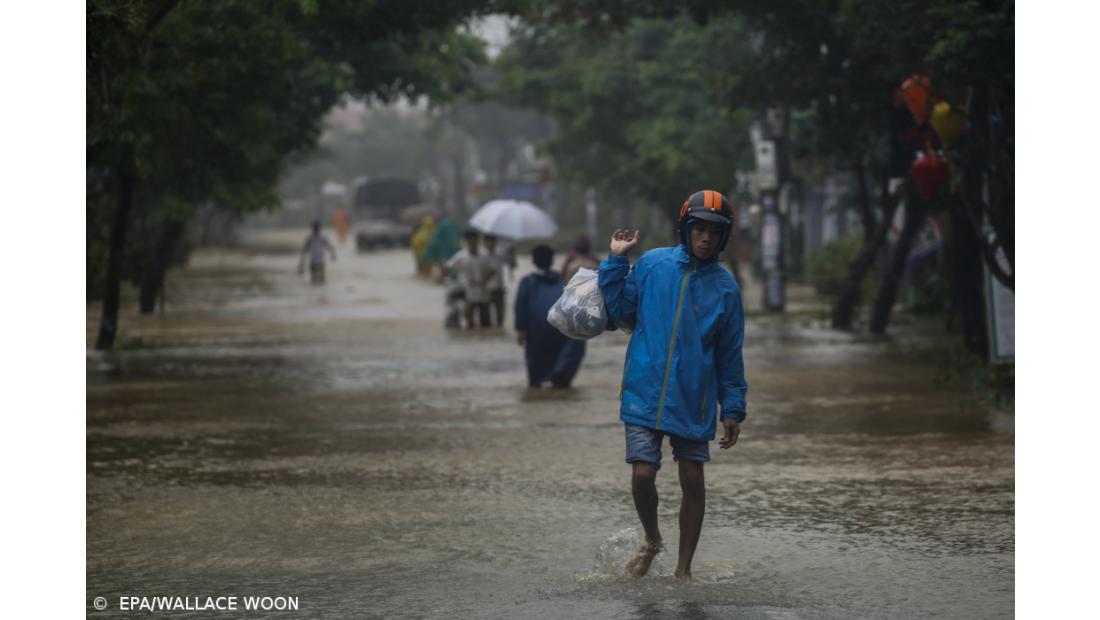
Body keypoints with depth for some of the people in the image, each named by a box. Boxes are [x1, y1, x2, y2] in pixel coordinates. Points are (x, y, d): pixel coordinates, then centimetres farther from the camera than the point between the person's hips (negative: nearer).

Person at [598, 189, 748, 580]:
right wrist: (616, 262, -4)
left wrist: (733, 409, 3)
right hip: (645, 395, -1)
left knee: (693, 482, 3)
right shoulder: (652, 264, 1)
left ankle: (683, 569, 17)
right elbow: (620, 310, 4)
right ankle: (651, 540, 22)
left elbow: (730, 355, 6)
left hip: (694, 402, 1)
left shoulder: (725, 287, 2)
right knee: (642, 475, -9)